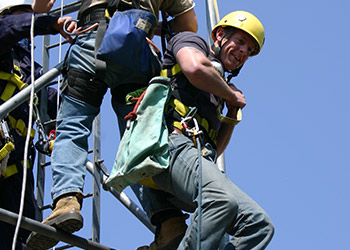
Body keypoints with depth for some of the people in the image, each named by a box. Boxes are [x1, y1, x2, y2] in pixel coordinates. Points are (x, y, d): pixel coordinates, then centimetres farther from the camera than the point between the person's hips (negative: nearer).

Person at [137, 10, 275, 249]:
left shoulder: (218, 91, 37)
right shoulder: (190, 41, 19)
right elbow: (195, 68, -8)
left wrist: (233, 113, 22)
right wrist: (232, 94, 7)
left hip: (201, 159, 8)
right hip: (173, 143, -8)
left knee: (260, 225, -13)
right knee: (222, 200, -36)